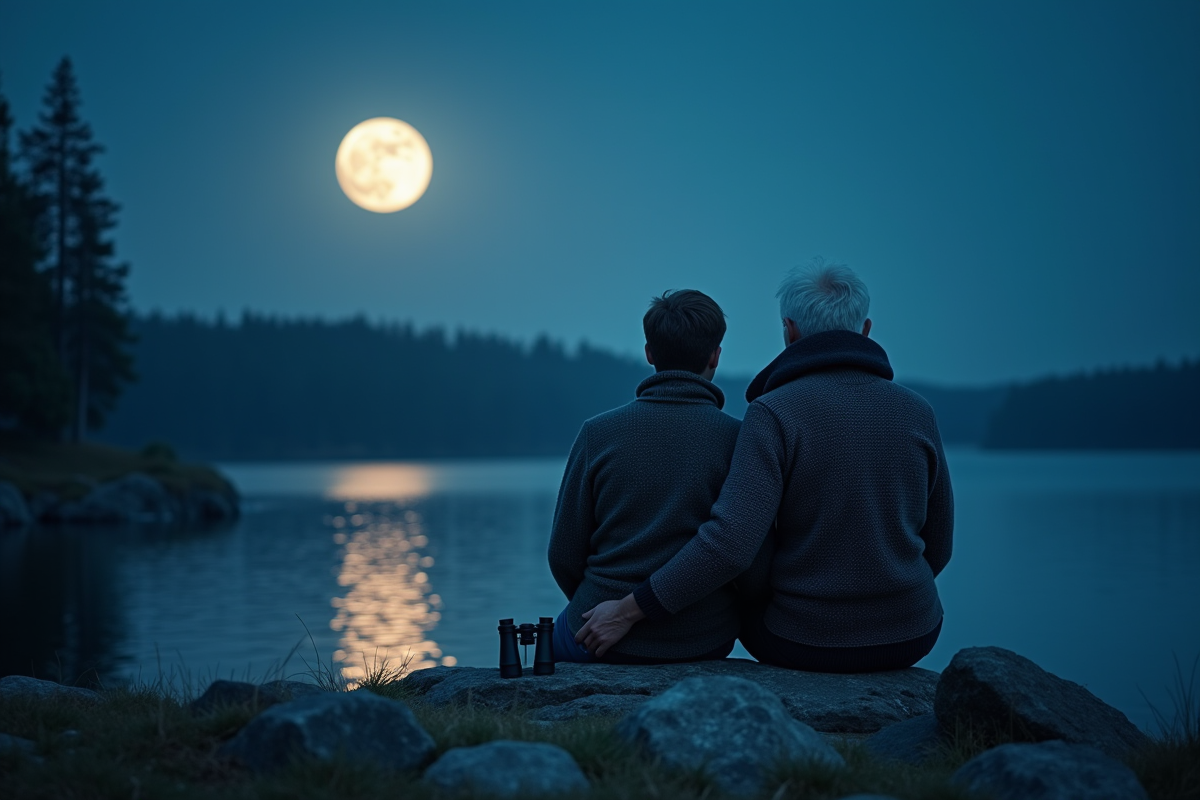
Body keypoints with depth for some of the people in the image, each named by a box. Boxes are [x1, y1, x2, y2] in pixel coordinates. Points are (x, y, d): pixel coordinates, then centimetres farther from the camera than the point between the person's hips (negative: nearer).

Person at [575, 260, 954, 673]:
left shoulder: (774, 413, -15)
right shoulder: (916, 412, -2)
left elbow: (731, 540, -26)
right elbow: (936, 549, 6)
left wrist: (630, 610, -19)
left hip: (805, 641, -3)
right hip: (909, 638, 3)